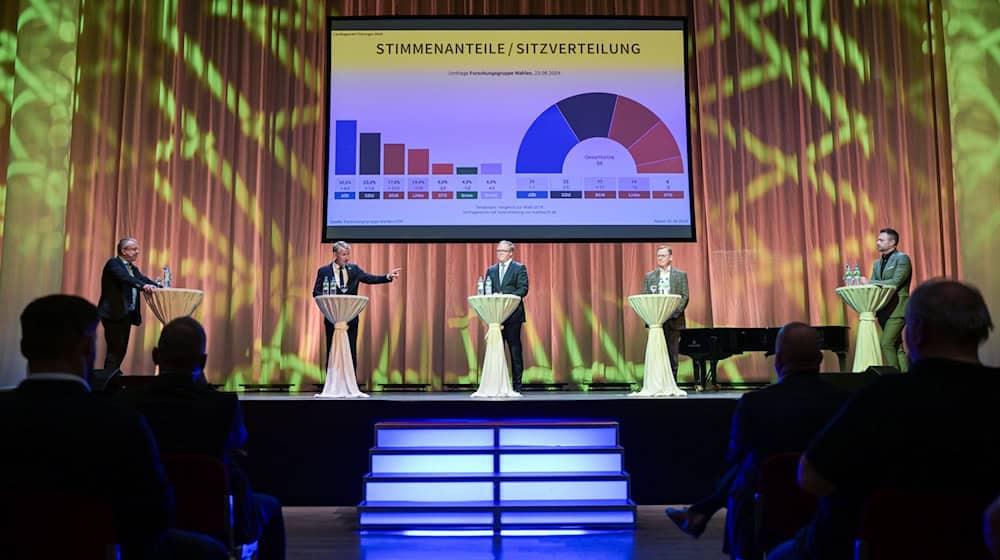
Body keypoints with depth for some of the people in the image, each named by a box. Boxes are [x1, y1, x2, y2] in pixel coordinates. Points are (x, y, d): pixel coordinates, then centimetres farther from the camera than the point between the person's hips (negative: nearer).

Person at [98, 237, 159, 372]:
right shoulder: (113, 263, -8)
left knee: (121, 350, 10)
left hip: (127, 314, 9)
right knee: (115, 349, -9)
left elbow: (144, 279, 7)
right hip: (114, 314, -9)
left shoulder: (133, 268, 19)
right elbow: (125, 278, -26)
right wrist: (143, 286, -40)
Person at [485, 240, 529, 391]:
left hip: (512, 315, -4)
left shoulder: (519, 268, 4)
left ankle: (516, 386, 3)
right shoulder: (491, 270, 18)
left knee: (515, 350, -1)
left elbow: (523, 289, -7)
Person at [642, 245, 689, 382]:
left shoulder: (681, 275, 9)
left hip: (674, 320, -1)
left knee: (673, 354, 0)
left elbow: (684, 297, 1)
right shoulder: (649, 276, 13)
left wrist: (675, 312, -14)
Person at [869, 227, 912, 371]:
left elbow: (895, 283, -18)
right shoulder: (877, 263, 17)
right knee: (896, 347, 10)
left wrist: (870, 282, -19)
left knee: (886, 343, -16)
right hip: (884, 310, 8)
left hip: (897, 309, -8)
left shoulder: (902, 258, -6)